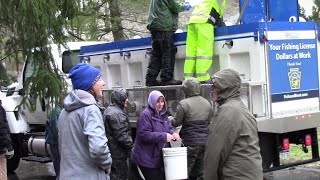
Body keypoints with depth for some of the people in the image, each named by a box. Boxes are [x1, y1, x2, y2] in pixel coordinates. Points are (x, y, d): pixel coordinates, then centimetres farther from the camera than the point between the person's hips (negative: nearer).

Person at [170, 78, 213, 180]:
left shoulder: (183, 104, -12)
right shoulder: (207, 103, 7)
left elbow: (176, 122, -6)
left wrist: (168, 120, 14)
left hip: (191, 142, -6)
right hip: (205, 141, 6)